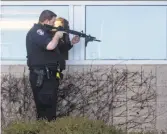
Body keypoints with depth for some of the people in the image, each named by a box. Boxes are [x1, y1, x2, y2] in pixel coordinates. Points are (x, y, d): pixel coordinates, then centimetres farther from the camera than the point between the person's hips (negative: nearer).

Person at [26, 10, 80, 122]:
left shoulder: (46, 32, 22)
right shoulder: (36, 31, -10)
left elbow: (59, 49, 27)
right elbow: (50, 46, -26)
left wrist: (71, 43, 16)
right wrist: (57, 36, -8)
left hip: (50, 75, 10)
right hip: (42, 76, -10)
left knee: (51, 106, 13)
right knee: (45, 107, -10)